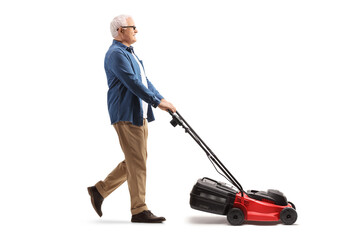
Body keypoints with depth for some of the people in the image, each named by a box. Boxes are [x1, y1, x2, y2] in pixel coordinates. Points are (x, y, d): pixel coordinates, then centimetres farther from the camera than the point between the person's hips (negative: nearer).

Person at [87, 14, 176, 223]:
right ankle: (139, 211, 2)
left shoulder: (129, 53, 21)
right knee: (137, 162, -6)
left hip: (139, 114, 10)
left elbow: (144, 80, 20)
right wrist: (157, 102, -20)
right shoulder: (116, 53, -12)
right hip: (126, 114, -10)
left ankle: (100, 190, 21)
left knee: (136, 160, 13)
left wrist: (160, 99, 7)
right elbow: (133, 83, -20)